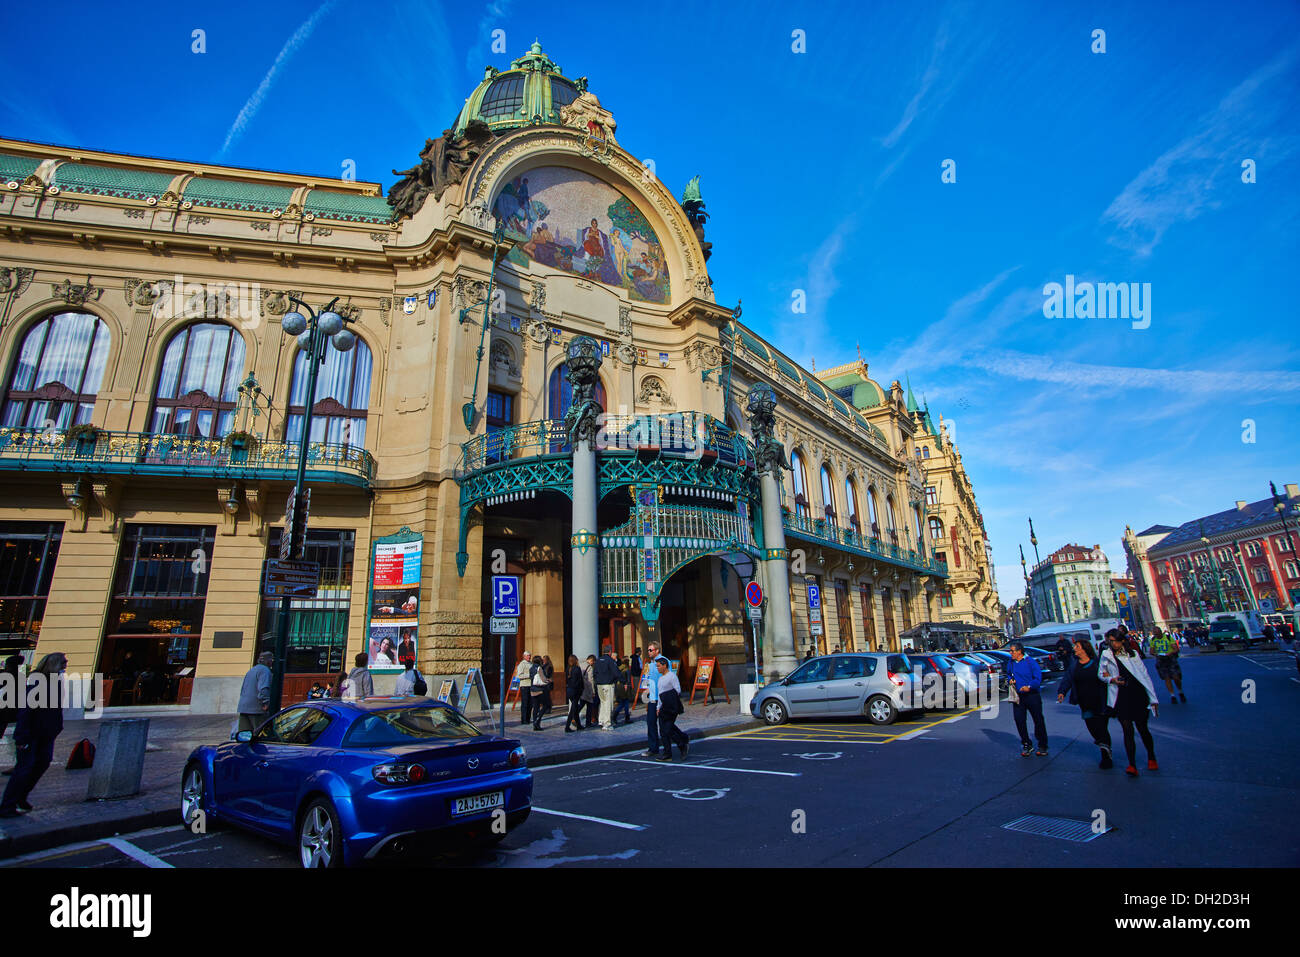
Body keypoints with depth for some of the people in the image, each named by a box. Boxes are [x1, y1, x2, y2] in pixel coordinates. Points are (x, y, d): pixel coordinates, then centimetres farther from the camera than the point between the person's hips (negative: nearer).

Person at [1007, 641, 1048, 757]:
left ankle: (1042, 746, 18)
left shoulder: (1030, 661, -11)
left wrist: (1029, 687, -25)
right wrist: (1010, 679, 2)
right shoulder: (1011, 663, 7)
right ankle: (1026, 745, 15)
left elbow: (1038, 677, -12)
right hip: (1018, 696, 5)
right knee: (1019, 720, 2)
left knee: (1038, 720, 4)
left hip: (1032, 695, -5)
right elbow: (1009, 674, 23)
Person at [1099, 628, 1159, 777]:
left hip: (1138, 695, 0)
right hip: (1120, 697, 0)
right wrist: (1111, 679, -6)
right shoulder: (1106, 655, 5)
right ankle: (1132, 765, -3)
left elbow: (1145, 675, 4)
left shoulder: (1133, 654, 3)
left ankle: (1151, 758, 33)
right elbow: (1100, 673, 15)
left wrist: (1153, 698, 2)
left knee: (1142, 728, 9)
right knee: (1127, 730, -5)